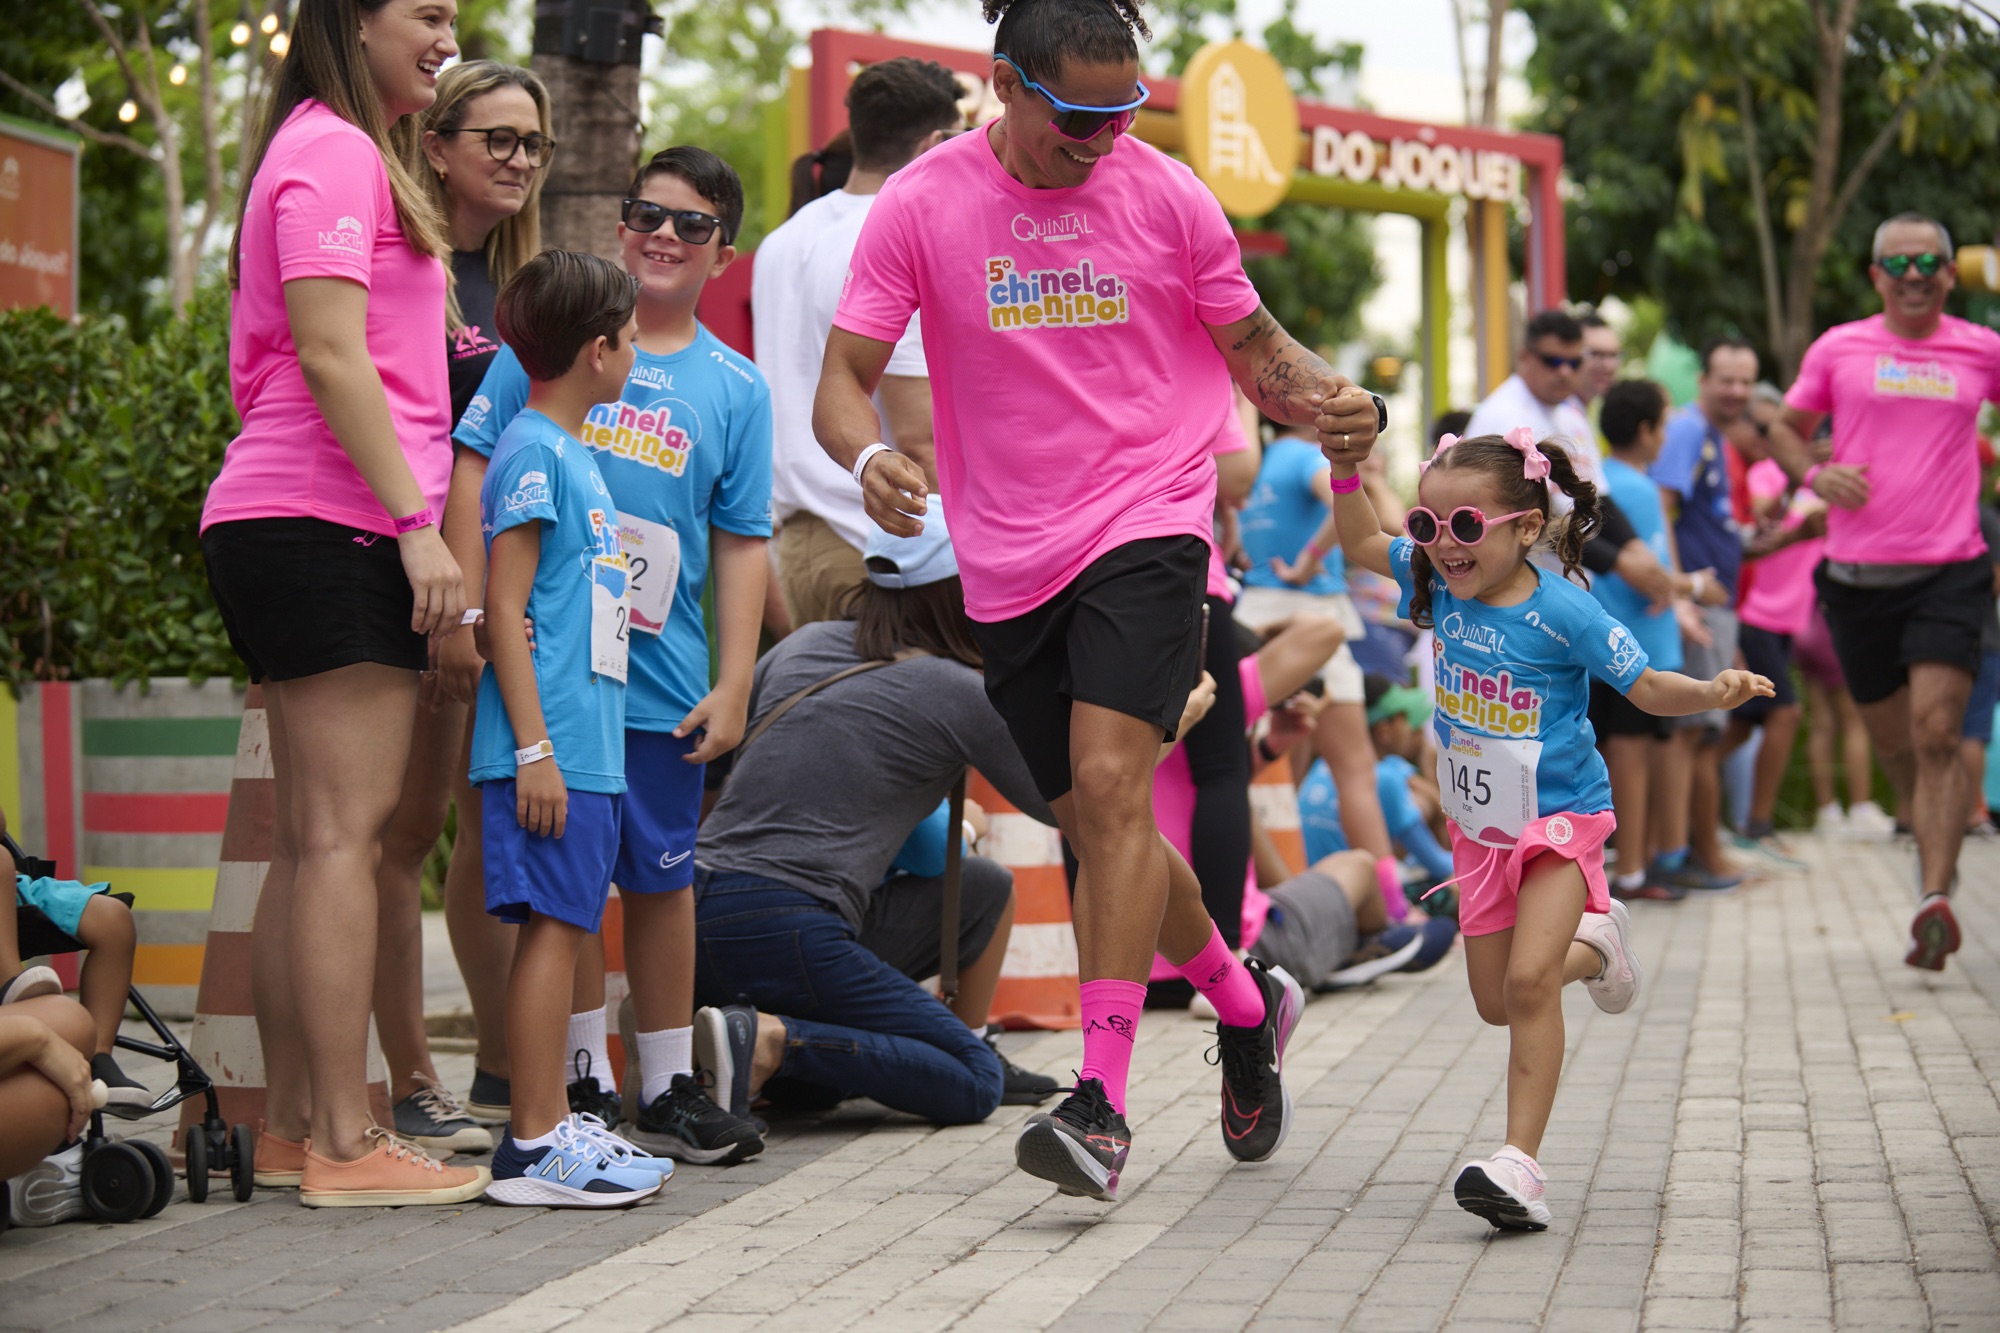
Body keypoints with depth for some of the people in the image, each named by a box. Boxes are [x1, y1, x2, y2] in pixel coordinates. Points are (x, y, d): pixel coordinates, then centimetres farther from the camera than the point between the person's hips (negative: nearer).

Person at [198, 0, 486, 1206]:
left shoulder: (352, 152, 24)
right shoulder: (334, 151, -7)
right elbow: (330, 355, -16)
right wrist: (417, 521, -19)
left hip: (298, 531, 10)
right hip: (325, 523, -10)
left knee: (314, 836, 9)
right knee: (343, 830, -11)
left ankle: (295, 1126, 13)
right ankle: (345, 1144, -11)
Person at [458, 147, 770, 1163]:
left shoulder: (735, 388, 8)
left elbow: (742, 546, 8)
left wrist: (733, 686, 1)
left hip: (664, 674, 2)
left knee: (660, 877, 9)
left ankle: (669, 1089, 19)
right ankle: (583, 1082, 15)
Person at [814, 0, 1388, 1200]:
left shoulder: (1163, 193, -1)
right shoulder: (922, 204, -3)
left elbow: (1253, 347, 9)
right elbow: (846, 374, -4)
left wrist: (1343, 402, -13)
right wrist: (870, 457, -27)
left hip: (1146, 526, -2)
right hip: (1008, 560, 3)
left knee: (1110, 784, -20)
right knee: (1094, 820, 11)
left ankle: (1103, 1101, -21)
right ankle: (1245, 1000, 36)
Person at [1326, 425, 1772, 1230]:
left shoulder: (1564, 613, -20)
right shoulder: (1439, 587, -5)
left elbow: (1646, 687, -15)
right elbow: (1361, 544, 8)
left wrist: (1714, 694, -33)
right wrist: (1346, 473, -7)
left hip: (1559, 818, -6)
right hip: (1480, 830, 6)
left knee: (1529, 981, -24)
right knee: (1495, 1003, 13)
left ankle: (1521, 1164, -23)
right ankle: (1591, 944, 43)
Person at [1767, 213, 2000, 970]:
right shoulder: (1838, 349, 6)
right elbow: (1786, 429, 15)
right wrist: (1816, 475, -4)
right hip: (1858, 574, 2)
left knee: (1936, 736, -16)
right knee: (1893, 744, 12)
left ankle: (1935, 901, -19)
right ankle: (1938, 858, 37)